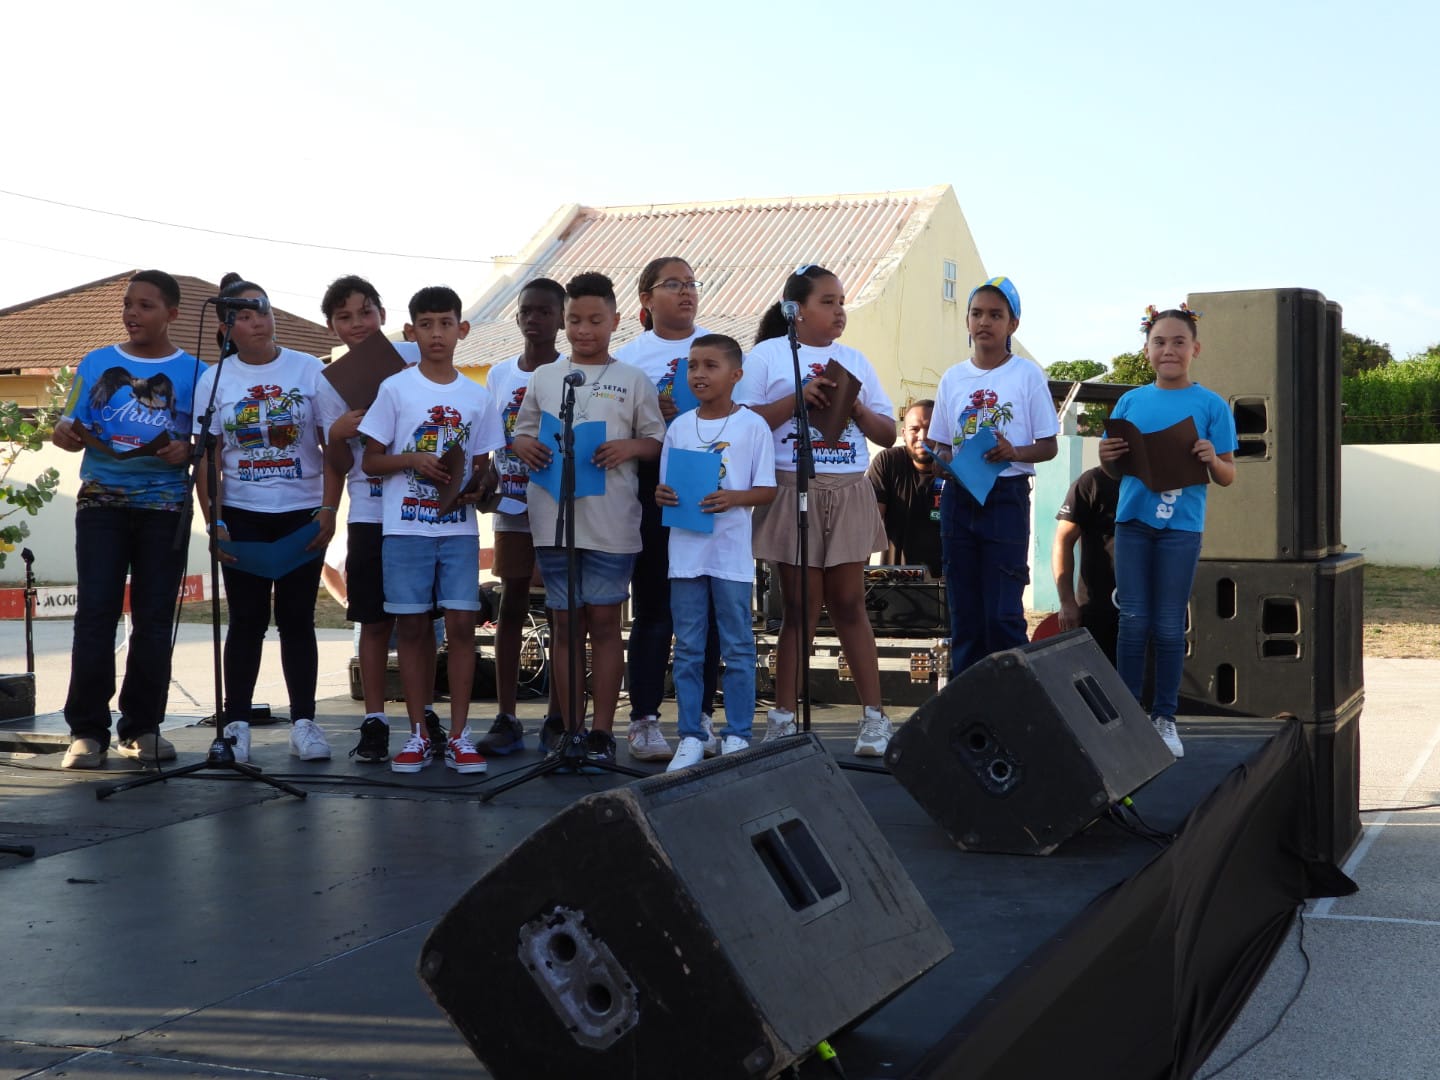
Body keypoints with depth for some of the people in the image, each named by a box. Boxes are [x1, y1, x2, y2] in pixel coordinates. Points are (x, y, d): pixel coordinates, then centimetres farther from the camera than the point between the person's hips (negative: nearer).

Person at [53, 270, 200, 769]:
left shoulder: (194, 372, 5)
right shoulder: (96, 363, 9)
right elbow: (73, 429, 11)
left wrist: (187, 451, -16)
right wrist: (65, 434, -12)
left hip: (164, 507, 0)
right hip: (102, 503, 1)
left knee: (154, 619, 3)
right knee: (95, 614, -5)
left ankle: (142, 727, 11)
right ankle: (87, 730, 0)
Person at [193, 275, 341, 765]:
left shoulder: (310, 371, 1)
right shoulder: (214, 380, 3)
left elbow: (333, 447, 1)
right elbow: (207, 460, 2)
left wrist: (328, 510, -7)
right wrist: (214, 522, -5)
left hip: (302, 514, 0)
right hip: (241, 516, 1)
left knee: (297, 618, 3)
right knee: (247, 619, 2)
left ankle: (304, 722, 8)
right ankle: (236, 724, 9)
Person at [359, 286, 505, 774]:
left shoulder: (477, 396, 8)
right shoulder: (395, 389, 0)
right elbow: (370, 461, 1)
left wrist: (475, 488, -9)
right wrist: (413, 461, -16)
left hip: (459, 527, 2)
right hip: (406, 527, -1)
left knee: (461, 624, -3)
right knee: (412, 625, 3)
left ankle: (458, 735, 5)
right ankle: (418, 734, 12)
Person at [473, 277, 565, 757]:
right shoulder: (499, 374, 9)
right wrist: (488, 480, -3)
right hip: (513, 507, 3)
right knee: (511, 605, 3)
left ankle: (557, 716, 13)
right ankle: (506, 717, 7)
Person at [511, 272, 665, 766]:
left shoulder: (633, 380, 5)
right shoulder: (544, 377, 12)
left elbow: (657, 440, 6)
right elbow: (522, 432, 16)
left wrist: (628, 448, -14)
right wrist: (526, 447, -7)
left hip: (611, 521, -2)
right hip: (554, 516, 2)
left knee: (604, 620, 1)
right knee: (564, 623, 6)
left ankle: (601, 730, 7)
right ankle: (569, 729, 13)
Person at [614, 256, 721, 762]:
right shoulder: (628, 356, 6)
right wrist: (651, 412, -16)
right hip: (653, 487, -2)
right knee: (652, 606, 1)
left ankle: (700, 717, 14)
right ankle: (643, 721, 8)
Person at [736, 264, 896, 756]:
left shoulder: (854, 360, 14)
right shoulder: (767, 355, 3)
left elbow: (887, 433, 12)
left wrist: (857, 408, -6)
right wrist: (798, 398, -15)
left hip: (849, 493, 3)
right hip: (794, 490, -3)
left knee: (848, 603, 5)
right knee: (800, 607, 0)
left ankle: (874, 715, 9)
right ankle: (783, 716, 9)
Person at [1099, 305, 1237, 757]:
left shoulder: (1211, 405, 1)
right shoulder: (1131, 401, 8)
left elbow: (1228, 477, 2)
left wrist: (1213, 460, -20)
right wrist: (1107, 458, -8)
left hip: (1181, 525, -2)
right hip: (1133, 520, 2)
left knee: (1169, 626, 3)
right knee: (1133, 621, 2)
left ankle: (1165, 718, 12)